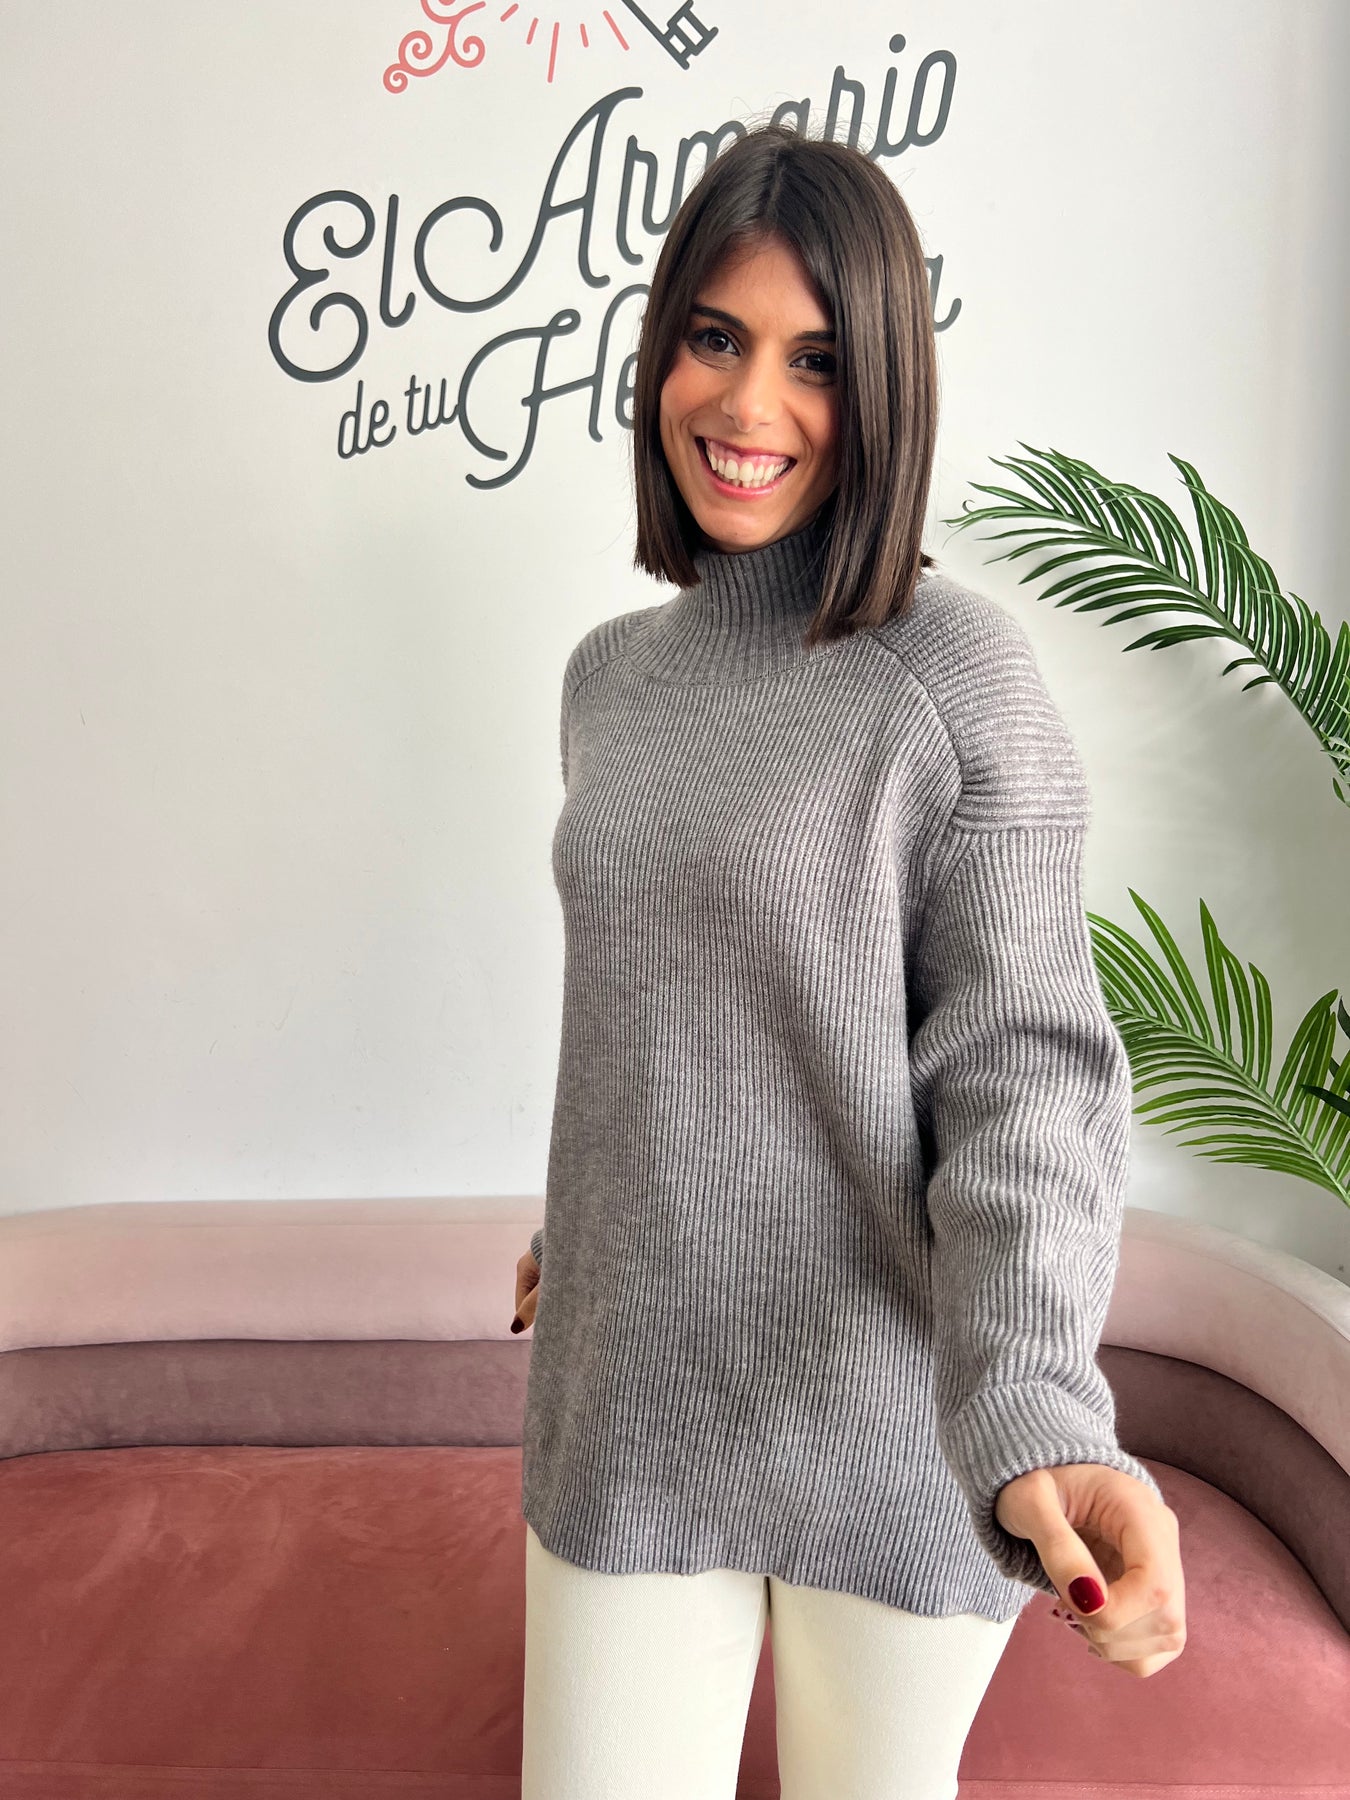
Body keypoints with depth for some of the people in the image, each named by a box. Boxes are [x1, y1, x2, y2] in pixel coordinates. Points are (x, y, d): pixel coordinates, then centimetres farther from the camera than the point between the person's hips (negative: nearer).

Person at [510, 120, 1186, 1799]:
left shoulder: (964, 675, -13)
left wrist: (1038, 1412, -30)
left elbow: (1024, 1064, -15)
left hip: (892, 1420, -3)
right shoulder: (608, 673, 3)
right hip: (634, 1400, 4)